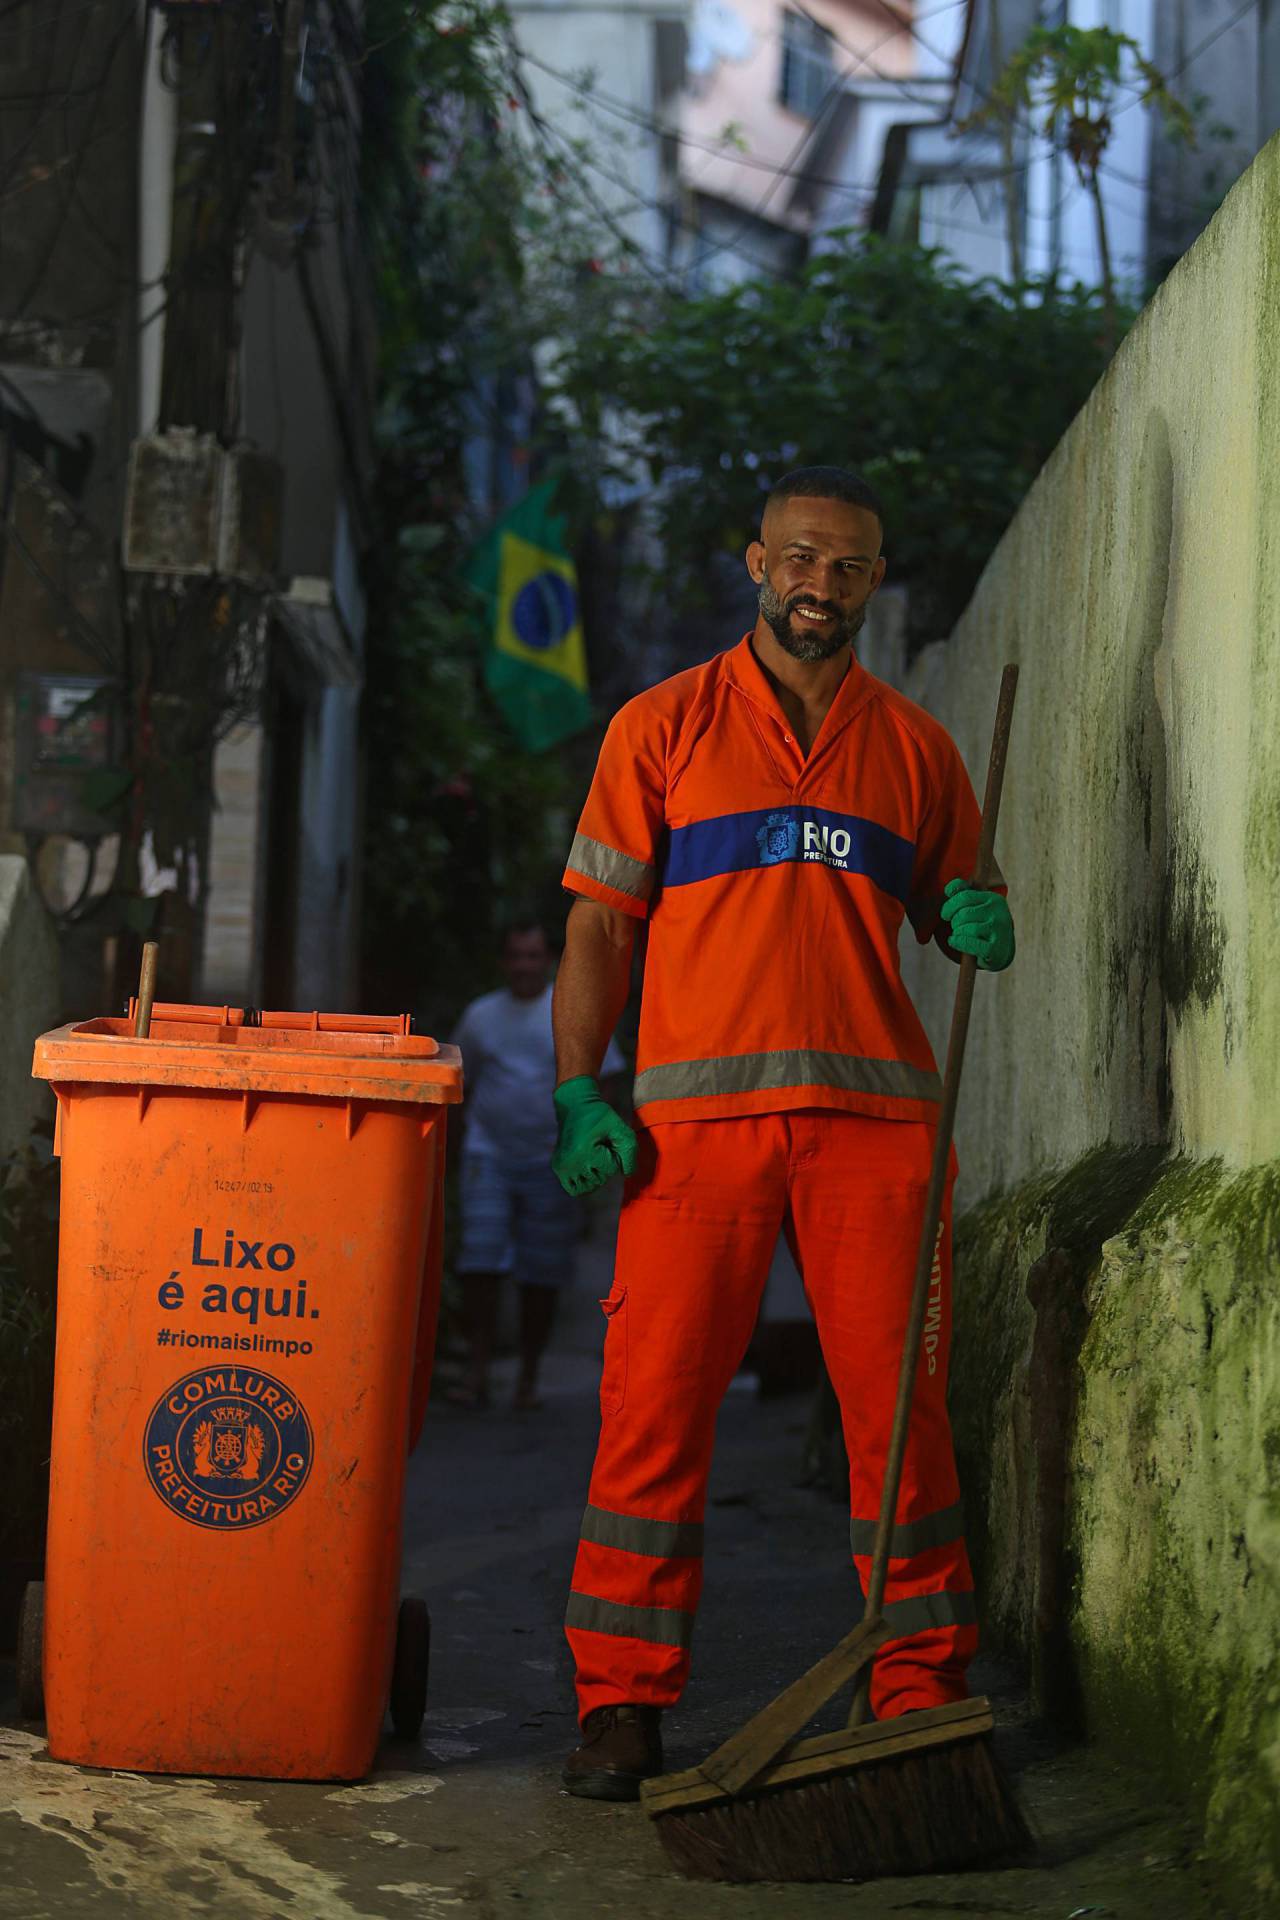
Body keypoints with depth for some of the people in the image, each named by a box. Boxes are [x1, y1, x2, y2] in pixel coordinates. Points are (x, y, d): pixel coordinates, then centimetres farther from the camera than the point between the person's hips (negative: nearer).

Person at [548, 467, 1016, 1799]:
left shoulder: (914, 747, 16)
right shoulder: (662, 728, 10)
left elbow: (954, 911, 23)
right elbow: (599, 926, 7)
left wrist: (981, 927, -2)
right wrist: (578, 1095, -4)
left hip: (875, 1114, 2)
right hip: (695, 1114, -2)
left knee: (900, 1403, -1)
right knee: (654, 1402, -4)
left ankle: (919, 1691, 8)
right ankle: (623, 1702, 3)